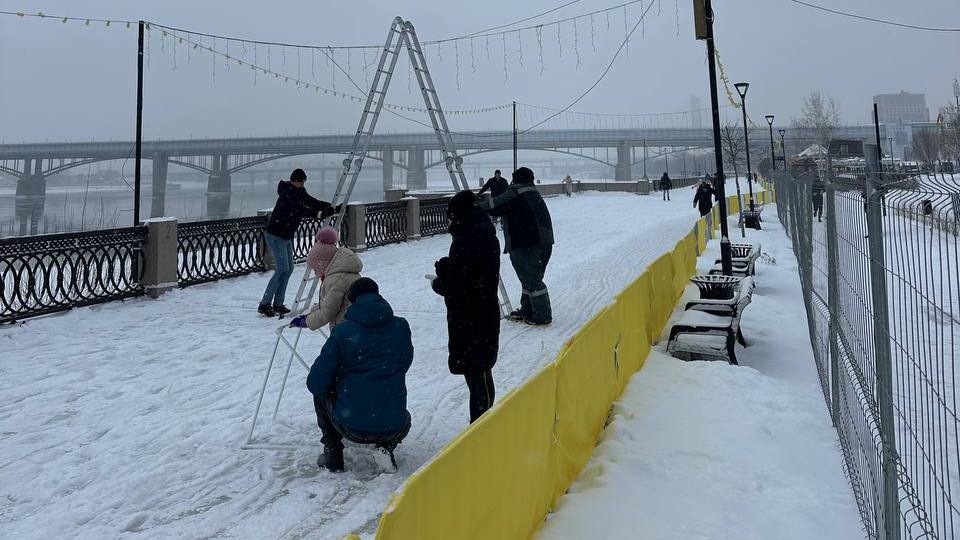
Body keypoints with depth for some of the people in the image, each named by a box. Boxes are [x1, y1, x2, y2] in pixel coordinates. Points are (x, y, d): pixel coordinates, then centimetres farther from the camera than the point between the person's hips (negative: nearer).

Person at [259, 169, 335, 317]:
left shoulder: (300, 192, 7)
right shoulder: (287, 194, -19)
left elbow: (313, 202, 1)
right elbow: (300, 209, -31)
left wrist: (331, 207, -15)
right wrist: (319, 214, -39)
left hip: (287, 236, 9)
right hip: (275, 235, -9)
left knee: (289, 268, 6)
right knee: (283, 268, -14)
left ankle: (278, 303, 12)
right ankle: (264, 304, -8)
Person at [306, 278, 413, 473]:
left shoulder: (342, 332, -8)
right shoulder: (402, 327, 0)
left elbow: (316, 383, -6)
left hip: (350, 426, -1)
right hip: (392, 428, 2)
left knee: (321, 393, 29)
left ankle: (332, 453, 22)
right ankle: (386, 447, 9)